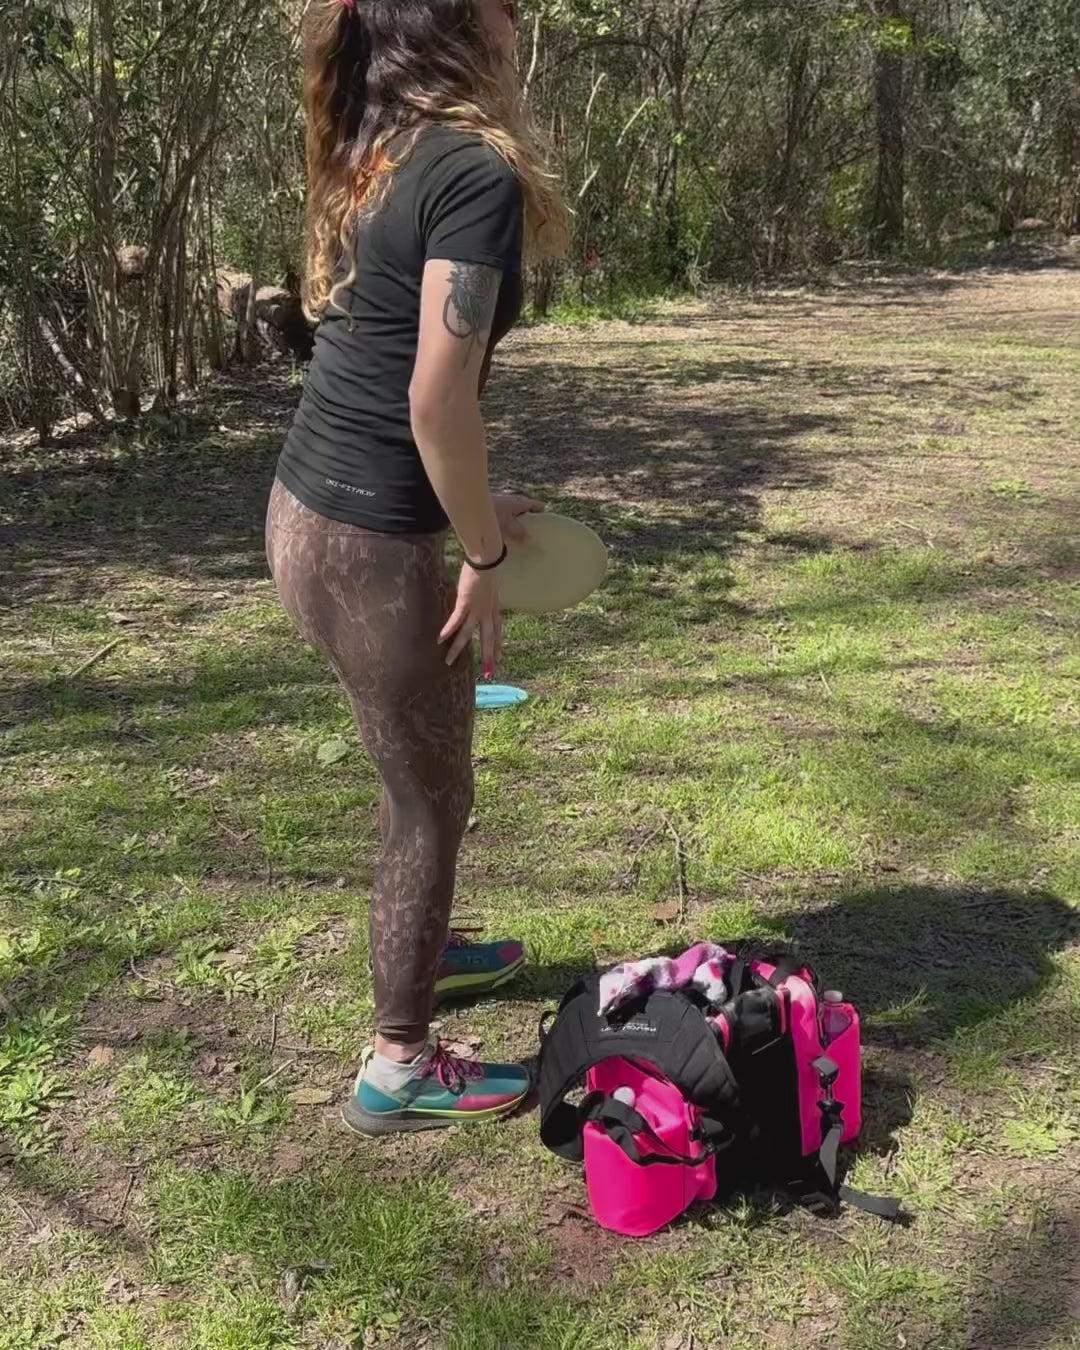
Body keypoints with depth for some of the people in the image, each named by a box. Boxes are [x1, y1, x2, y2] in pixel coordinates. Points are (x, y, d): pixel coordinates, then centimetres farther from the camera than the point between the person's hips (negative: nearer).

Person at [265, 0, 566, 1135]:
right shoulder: (479, 169, -17)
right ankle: (398, 1069, 24)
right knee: (430, 798, 8)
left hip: (305, 510, 9)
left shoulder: (374, 159, 10)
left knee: (419, 769, 27)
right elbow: (435, 401, -22)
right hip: (368, 543, -9)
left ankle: (422, 947, 49)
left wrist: (469, 507, 16)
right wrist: (484, 551, -10)